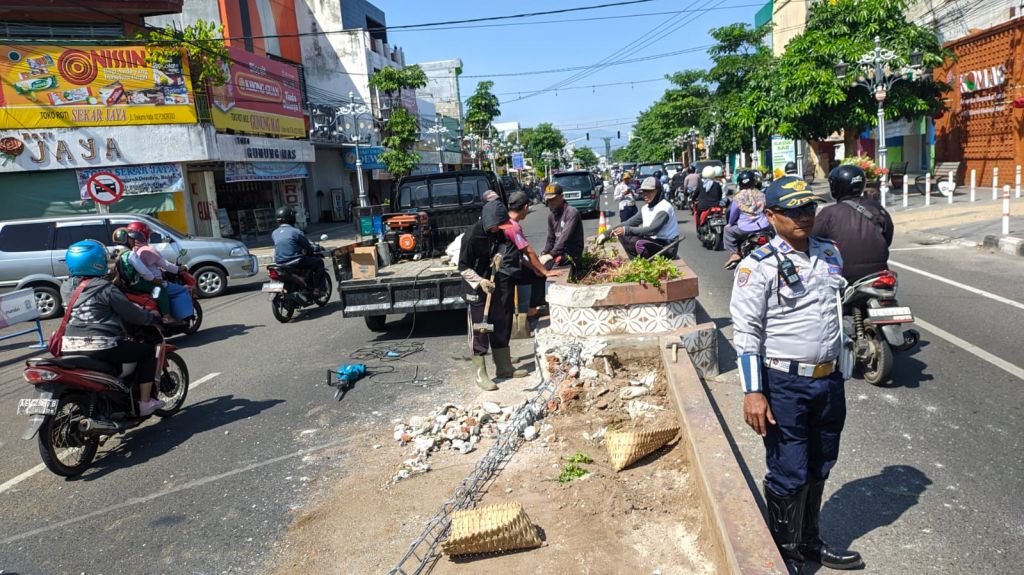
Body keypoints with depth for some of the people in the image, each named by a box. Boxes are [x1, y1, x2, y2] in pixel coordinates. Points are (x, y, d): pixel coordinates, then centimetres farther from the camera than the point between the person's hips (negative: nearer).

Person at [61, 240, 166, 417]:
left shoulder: (66, 288, 11)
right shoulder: (106, 288, -7)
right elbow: (133, 314, -3)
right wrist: (153, 317, 15)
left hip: (69, 348, 7)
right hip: (101, 347, -7)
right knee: (148, 351, 10)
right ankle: (144, 402, 9)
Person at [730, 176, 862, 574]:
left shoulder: (830, 253, 8)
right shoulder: (759, 266, -13)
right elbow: (746, 331, -15)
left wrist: (839, 369, 20)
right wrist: (753, 392, -20)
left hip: (829, 380, 7)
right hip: (785, 384, -6)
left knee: (819, 470, 19)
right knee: (789, 476, 3)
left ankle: (809, 542, 39)